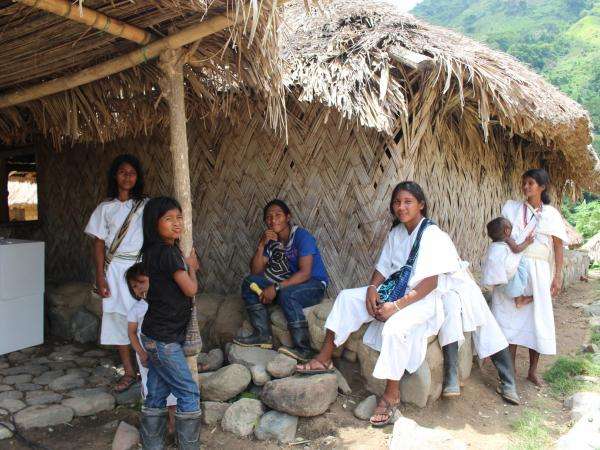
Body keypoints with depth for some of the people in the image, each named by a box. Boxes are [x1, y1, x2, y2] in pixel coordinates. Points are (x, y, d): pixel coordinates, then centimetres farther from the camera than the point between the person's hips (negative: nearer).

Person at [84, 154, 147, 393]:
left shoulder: (145, 205, 3)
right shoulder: (106, 208, 6)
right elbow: (99, 243, 5)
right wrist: (100, 276, -2)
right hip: (115, 268, 2)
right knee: (117, 318, 6)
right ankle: (129, 372, 19)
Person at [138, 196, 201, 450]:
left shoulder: (155, 251, 9)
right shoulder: (167, 252, -19)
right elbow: (191, 289, -14)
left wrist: (188, 265, 7)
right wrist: (191, 267, 2)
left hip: (157, 336, 9)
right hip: (164, 338, -9)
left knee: (157, 395, 17)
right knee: (189, 393, 1)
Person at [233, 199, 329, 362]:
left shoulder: (302, 236, -17)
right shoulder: (270, 240, 3)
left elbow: (305, 273, -26)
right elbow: (255, 272, -2)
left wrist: (276, 288, -31)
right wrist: (261, 246, -15)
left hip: (315, 284, -7)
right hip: (289, 282, 7)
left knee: (286, 294, -37)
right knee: (249, 283, -6)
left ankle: (303, 349, -28)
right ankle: (263, 335, -7)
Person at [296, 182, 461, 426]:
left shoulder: (433, 236, -13)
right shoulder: (396, 232, 9)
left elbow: (431, 282, -20)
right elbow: (383, 267, 11)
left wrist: (397, 306, -27)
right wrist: (372, 289, -11)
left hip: (423, 299, -7)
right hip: (394, 290, 7)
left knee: (394, 327, -35)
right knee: (346, 297, -8)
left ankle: (391, 396, -17)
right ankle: (325, 359, -4)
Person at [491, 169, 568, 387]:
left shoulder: (551, 214, 7)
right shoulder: (511, 207, 6)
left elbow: (558, 246, 6)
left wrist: (558, 275, 0)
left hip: (538, 271, 1)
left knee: (538, 319, 4)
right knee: (511, 317, 0)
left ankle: (533, 371, 19)